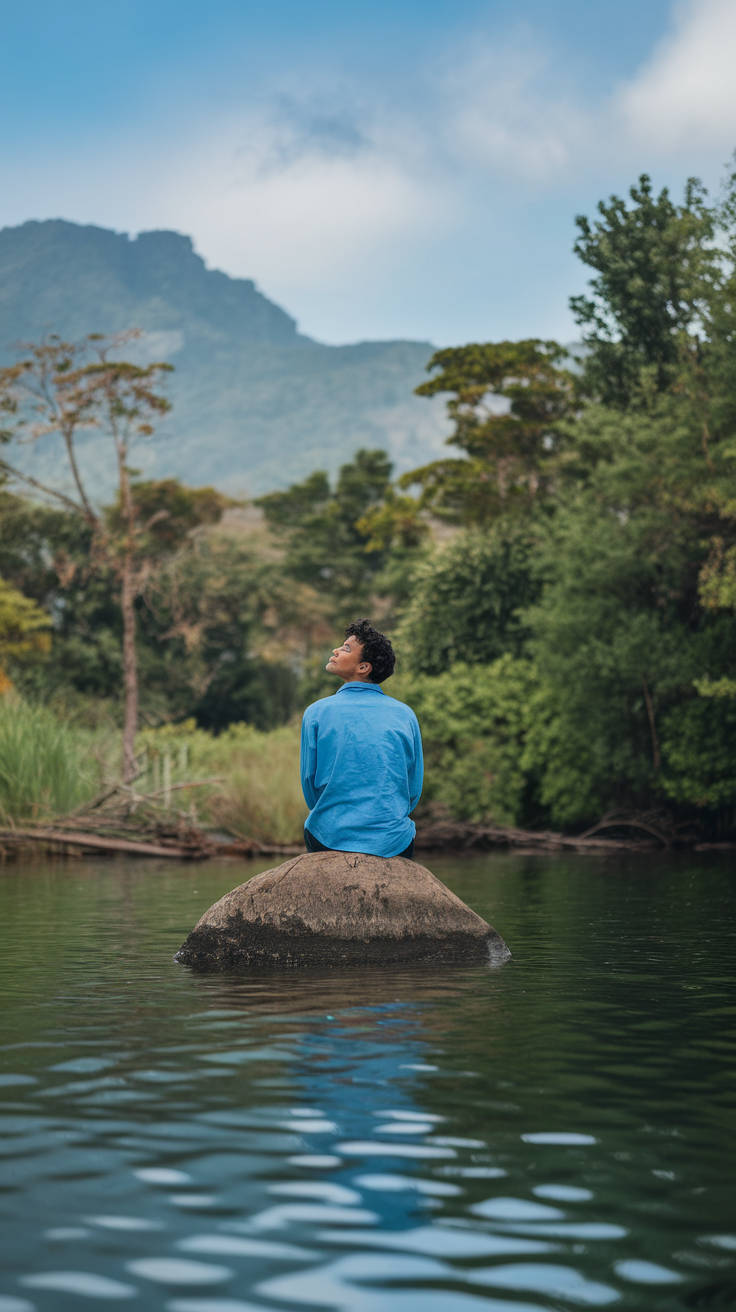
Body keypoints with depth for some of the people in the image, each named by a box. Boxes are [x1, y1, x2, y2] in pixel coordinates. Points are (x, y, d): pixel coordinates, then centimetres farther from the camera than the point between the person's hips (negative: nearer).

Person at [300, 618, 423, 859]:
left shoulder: (316, 713, -3)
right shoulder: (405, 715, 1)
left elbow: (310, 788, 2)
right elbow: (414, 791, 6)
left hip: (331, 839, -1)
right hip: (393, 842, 1)